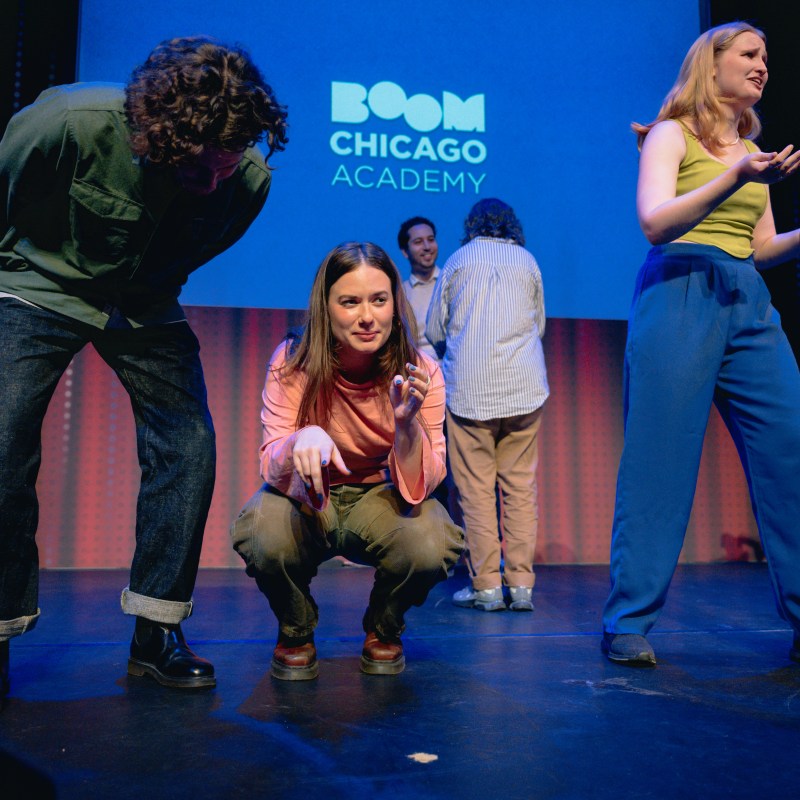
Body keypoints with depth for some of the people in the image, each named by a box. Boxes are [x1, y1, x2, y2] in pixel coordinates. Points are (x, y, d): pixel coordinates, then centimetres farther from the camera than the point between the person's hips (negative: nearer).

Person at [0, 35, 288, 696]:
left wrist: (152, 290, 14)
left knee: (189, 449, -11)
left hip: (144, 307, 3)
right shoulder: (71, 121, -28)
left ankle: (157, 632, 3)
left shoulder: (249, 177, -17)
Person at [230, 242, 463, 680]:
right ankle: (295, 632, 3)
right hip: (307, 498, 0)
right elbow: (273, 469, -19)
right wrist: (302, 439, -43)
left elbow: (417, 488, -19)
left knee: (429, 545, -30)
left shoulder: (421, 371, -17)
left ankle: (383, 631, 6)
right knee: (265, 537, -33)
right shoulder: (292, 362, -18)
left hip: (379, 499, 1)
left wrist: (407, 422, -38)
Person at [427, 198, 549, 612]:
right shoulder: (528, 261, 12)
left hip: (469, 388, -2)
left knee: (476, 490, 1)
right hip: (524, 387, 2)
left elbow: (434, 331, 11)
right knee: (520, 488, 4)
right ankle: (521, 585, 5)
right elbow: (539, 324, 18)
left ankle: (486, 586, 2)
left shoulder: (458, 260, 8)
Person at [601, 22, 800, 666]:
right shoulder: (672, 134, 6)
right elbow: (655, 222, -10)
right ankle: (629, 625, 0)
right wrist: (734, 178, -21)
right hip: (681, 294, -6)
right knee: (661, 462, -8)